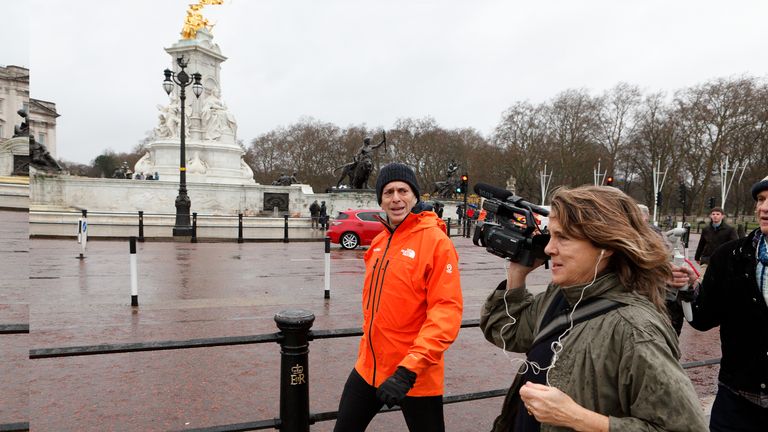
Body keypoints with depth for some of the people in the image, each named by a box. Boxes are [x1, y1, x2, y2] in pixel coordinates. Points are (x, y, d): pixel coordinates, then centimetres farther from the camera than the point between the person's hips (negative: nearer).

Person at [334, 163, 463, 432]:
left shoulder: (435, 241, -14)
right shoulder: (379, 241, 7)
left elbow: (446, 311, -21)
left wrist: (409, 369, -26)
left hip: (415, 376, -6)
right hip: (368, 367, 7)